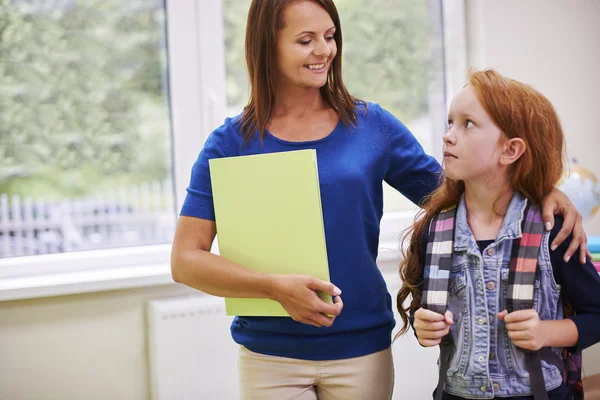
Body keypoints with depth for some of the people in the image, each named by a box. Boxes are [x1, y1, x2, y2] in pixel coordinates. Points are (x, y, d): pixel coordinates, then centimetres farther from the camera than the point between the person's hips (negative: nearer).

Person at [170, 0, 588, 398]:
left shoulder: (372, 126, 2)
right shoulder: (230, 144, -3)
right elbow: (185, 260, -7)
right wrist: (276, 287, -21)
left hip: (362, 350, 1)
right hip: (269, 356, -1)